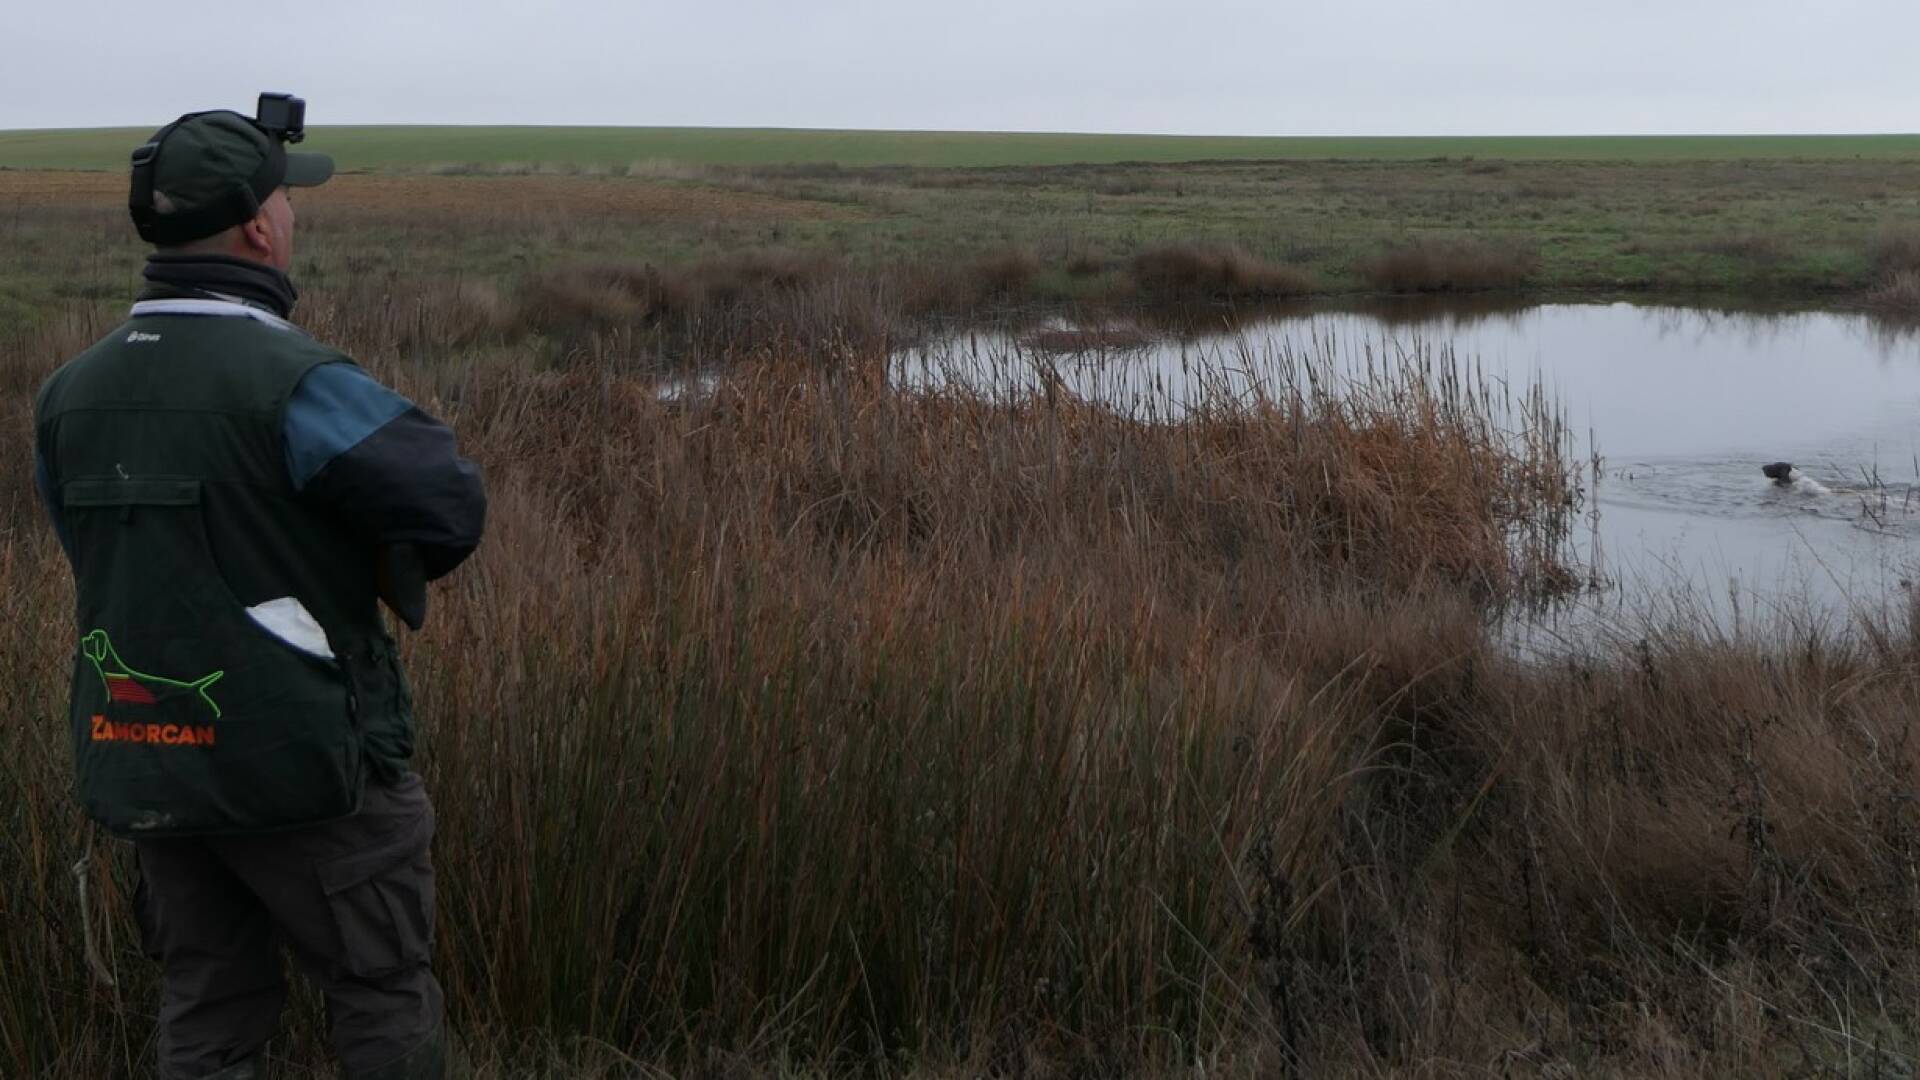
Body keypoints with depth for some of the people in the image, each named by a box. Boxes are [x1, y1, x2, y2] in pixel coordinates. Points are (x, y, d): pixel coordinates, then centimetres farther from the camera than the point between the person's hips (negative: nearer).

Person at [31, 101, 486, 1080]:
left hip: (140, 760, 6)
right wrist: (382, 566, 1)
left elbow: (91, 545, 13)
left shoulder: (70, 392, 2)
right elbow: (450, 502, -21)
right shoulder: (294, 383, -20)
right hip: (298, 761, -6)